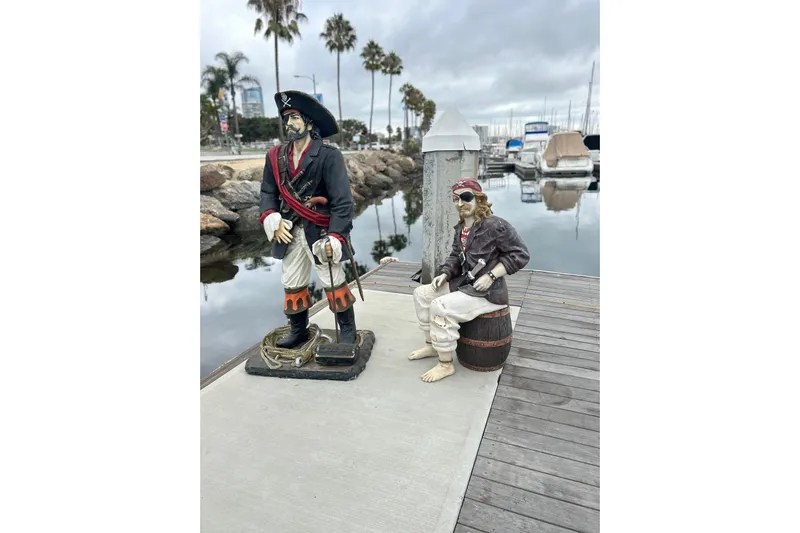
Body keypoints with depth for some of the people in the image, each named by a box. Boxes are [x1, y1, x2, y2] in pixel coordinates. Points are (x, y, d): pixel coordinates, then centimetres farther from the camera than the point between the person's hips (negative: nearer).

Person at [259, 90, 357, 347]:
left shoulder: (329, 156, -14)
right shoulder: (276, 156, 2)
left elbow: (342, 201, -18)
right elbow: (268, 191, 7)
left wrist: (335, 238, -25)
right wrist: (272, 220, -11)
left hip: (320, 231, -5)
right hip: (290, 231, 6)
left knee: (333, 283, 5)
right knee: (292, 284, 15)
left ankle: (348, 332, 22)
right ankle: (298, 330, 34)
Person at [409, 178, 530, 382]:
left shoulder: (495, 225, -18)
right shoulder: (461, 228, 8)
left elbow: (520, 254, -16)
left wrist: (491, 276, -21)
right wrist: (444, 274, -4)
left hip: (488, 292, -9)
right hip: (464, 283, 9)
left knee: (440, 307, -25)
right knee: (422, 293, 6)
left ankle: (446, 365, -8)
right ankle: (432, 345, 18)